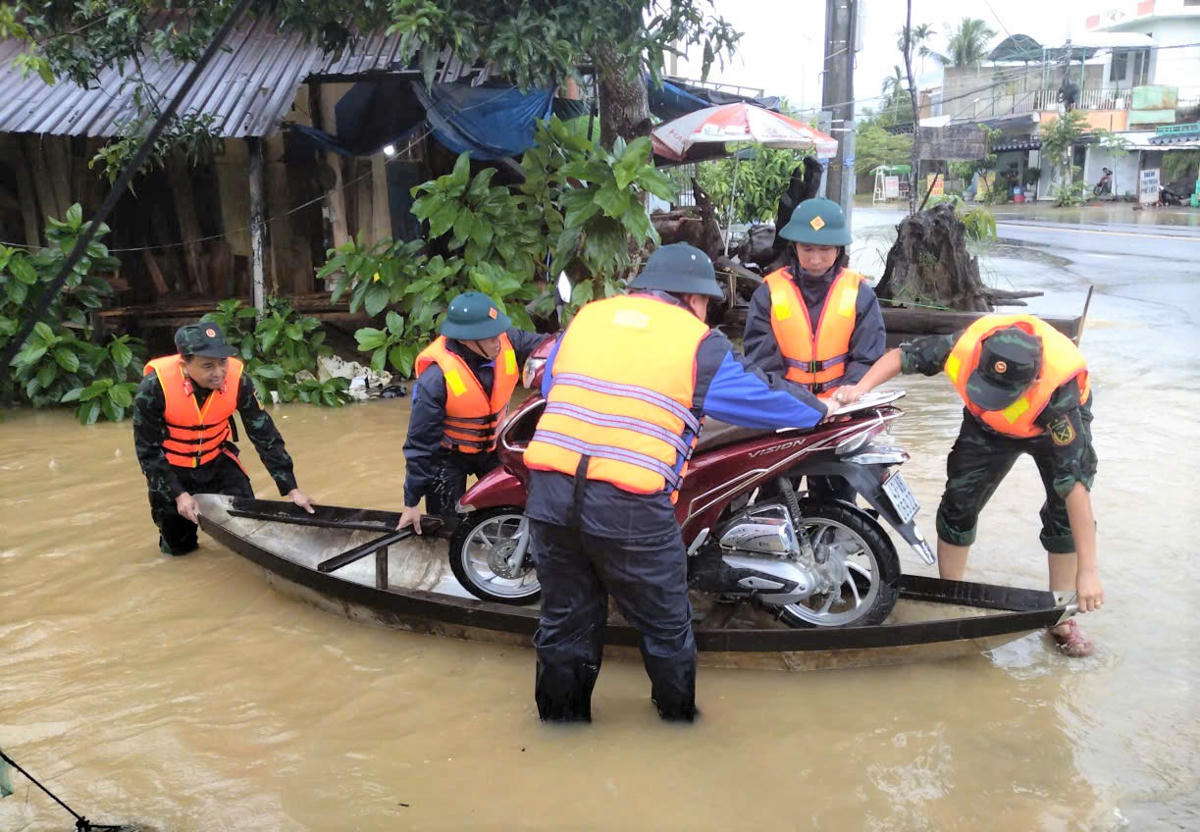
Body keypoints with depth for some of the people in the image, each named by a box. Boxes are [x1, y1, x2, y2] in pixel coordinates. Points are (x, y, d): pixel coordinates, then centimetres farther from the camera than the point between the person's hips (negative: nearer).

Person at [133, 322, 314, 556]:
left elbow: (265, 434, -15)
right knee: (178, 546, 5)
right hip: (172, 468, -2)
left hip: (218, 462, 2)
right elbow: (147, 450, -17)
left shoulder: (237, 379, -24)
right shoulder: (154, 386, -30)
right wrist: (178, 494, -21)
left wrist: (291, 489, -16)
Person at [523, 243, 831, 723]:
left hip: (549, 490, 5)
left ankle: (560, 714, 37)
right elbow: (760, 397, 10)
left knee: (566, 617, 22)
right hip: (630, 506, -4)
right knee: (665, 624, 18)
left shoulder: (585, 317, 14)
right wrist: (819, 409, 28)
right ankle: (678, 716, 36)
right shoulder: (697, 343, 1)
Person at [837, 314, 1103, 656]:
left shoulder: (1058, 392, -45)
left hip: (1053, 426, -2)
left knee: (1066, 512, -15)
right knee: (958, 503, -4)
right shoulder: (966, 345, -39)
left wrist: (1087, 571, -42)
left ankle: (1062, 619, 2)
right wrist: (860, 388, -36)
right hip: (988, 426, 3)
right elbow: (904, 355, -19)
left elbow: (1076, 482, -43)